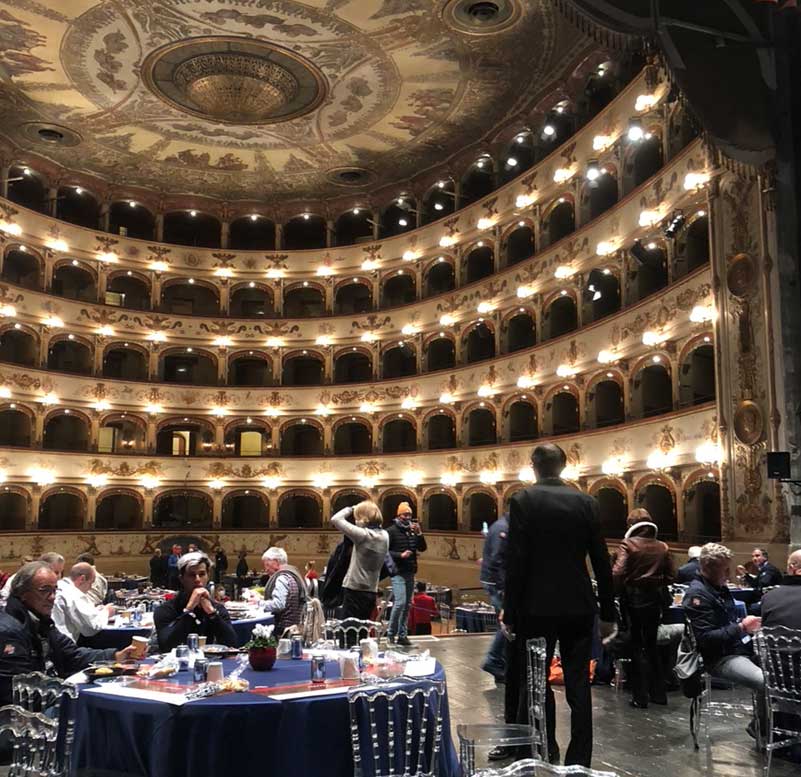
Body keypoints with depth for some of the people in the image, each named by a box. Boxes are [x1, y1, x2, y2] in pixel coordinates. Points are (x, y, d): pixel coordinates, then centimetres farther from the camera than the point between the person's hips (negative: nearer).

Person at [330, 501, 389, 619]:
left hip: (355, 590, -8)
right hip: (372, 590, 8)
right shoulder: (384, 536, 4)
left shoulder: (363, 535, -17)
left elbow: (335, 520, -15)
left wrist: (350, 509, 1)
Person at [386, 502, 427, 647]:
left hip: (410, 573, 6)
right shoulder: (392, 531, -6)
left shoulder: (413, 531, 11)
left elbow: (422, 548, 7)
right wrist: (400, 555, -20)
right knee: (400, 602, -16)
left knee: (407, 605, 9)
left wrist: (419, 533, -6)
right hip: (398, 573, -6)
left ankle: (402, 635, 15)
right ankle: (391, 632, -2)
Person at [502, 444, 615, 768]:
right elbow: (601, 562, 3)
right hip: (579, 606, 3)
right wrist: (608, 613, 10)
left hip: (538, 606, -3)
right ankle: (579, 759, 12)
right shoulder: (587, 502, 2)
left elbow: (516, 562, -10)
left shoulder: (523, 501, -7)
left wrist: (510, 612, -4)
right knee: (578, 682, 8)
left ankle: (545, 751, 17)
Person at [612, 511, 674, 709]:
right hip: (655, 599, 4)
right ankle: (658, 693, 21)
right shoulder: (662, 547, 3)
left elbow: (618, 573, -19)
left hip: (633, 598, -4)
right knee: (651, 644, 18)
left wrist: (618, 591, -4)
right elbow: (669, 576, 3)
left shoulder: (628, 544, -11)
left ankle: (641, 696, 6)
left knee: (637, 646, 5)